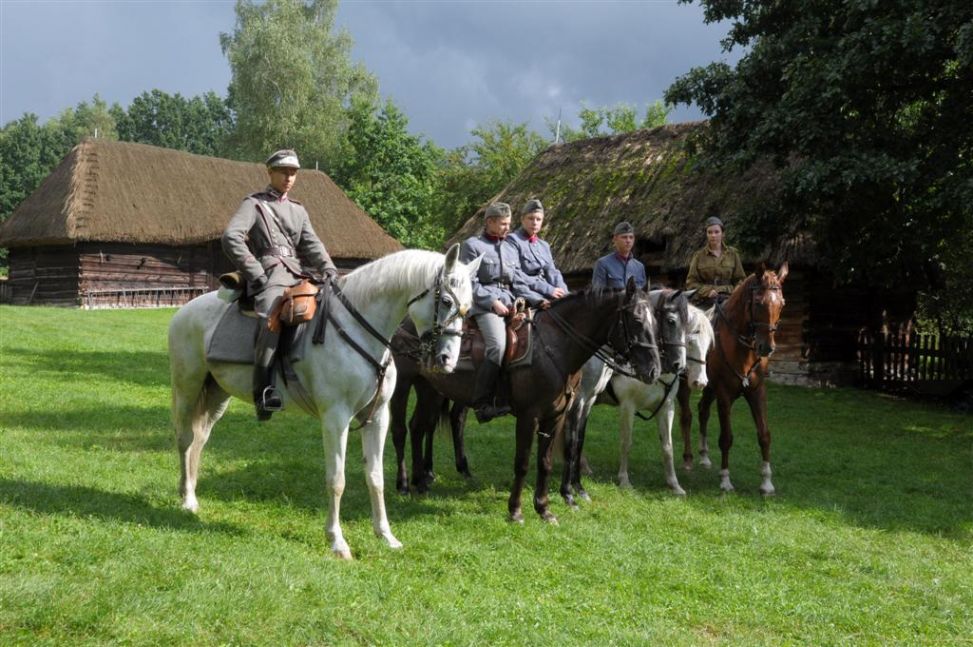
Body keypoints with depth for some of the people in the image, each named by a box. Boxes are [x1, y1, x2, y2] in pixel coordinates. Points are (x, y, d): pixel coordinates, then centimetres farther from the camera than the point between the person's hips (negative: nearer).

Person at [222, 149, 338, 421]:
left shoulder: (298, 210, 26)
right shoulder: (254, 204, 9)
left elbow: (312, 245, 12)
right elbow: (231, 237, -6)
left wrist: (329, 271, -7)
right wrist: (256, 273, -14)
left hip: (301, 276, 7)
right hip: (271, 276, -7)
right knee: (273, 315, -34)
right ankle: (264, 389, -36)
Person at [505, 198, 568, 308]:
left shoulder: (544, 245, 24)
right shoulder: (512, 240, 1)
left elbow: (552, 272, 14)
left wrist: (563, 293, -8)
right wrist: (548, 289, -14)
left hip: (547, 293, 7)